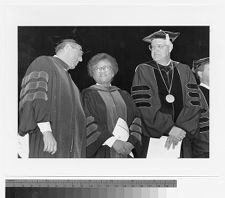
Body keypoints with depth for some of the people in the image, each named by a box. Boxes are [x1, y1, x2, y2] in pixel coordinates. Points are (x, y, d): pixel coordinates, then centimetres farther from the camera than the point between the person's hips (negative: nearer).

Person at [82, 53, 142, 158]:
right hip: (101, 153, -4)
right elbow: (88, 123, -9)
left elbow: (136, 120, 9)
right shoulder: (88, 95, 3)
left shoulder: (123, 95, 17)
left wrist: (131, 142, -8)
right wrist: (113, 141, -16)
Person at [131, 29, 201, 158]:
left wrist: (181, 130, -13)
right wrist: (170, 128, -15)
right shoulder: (143, 70, -1)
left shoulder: (184, 71, 7)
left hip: (181, 141, 2)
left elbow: (193, 105, 0)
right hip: (152, 138, -2)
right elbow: (143, 107, -10)